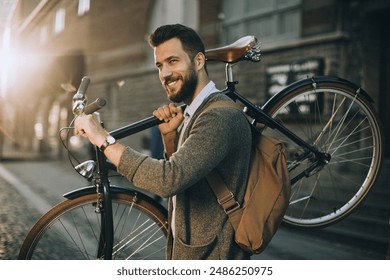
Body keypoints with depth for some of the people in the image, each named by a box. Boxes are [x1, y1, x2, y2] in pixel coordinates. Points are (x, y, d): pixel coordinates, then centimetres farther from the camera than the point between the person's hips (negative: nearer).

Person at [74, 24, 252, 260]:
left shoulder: (221, 117, -24)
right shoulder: (194, 113, 7)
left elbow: (168, 180, -35)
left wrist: (105, 140, -27)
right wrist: (169, 136, -4)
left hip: (209, 256, -8)